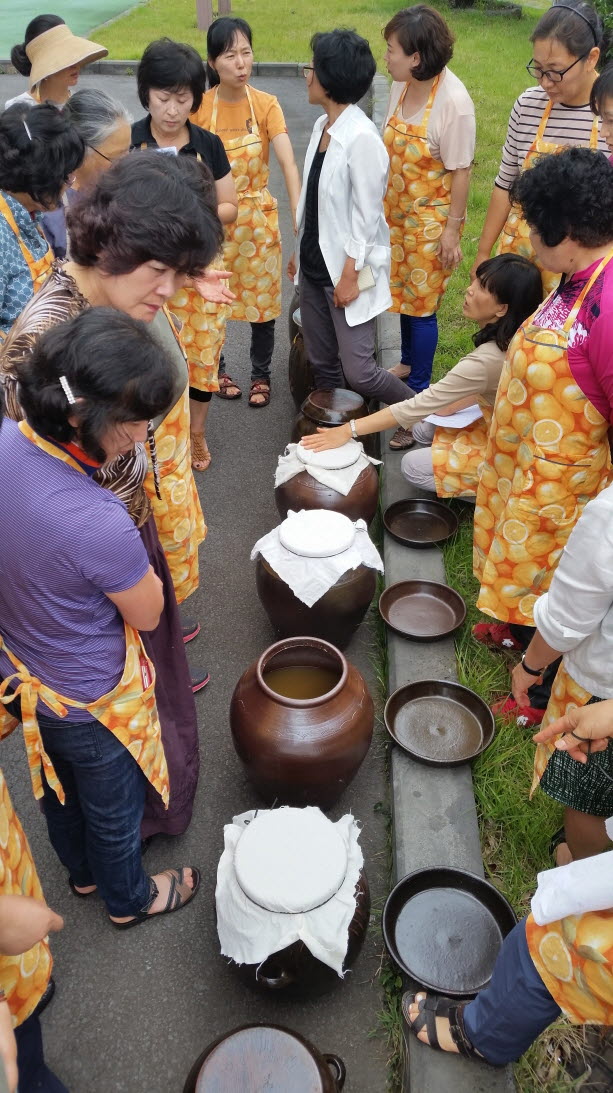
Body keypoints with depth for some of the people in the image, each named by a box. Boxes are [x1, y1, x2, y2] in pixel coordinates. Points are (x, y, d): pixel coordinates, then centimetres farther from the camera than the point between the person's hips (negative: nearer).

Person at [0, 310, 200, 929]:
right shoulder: (97, 523, -42)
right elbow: (148, 614, -22)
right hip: (92, 703, -7)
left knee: (58, 789, 33)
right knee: (114, 808, 25)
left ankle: (82, 871, 63)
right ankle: (128, 899, 55)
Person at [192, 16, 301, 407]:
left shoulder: (266, 104, -9)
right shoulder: (199, 107, -8)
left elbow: (288, 163, -20)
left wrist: (300, 218, -33)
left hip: (258, 217, 0)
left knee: (263, 299, 8)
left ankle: (262, 374, 26)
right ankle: (216, 370, 31)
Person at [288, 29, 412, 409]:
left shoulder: (362, 137, -19)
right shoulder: (322, 126, 6)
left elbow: (366, 214, -18)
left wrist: (351, 274, -17)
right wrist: (299, 250, 17)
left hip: (346, 270, -8)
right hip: (314, 265, 8)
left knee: (358, 372, -6)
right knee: (322, 363, 14)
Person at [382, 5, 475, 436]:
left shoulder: (454, 101, -21)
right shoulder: (400, 87, -2)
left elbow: (461, 171, -17)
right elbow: (392, 150, 7)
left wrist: (452, 229, -15)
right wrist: (380, 203, 11)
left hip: (431, 219, -7)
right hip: (397, 210, 7)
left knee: (421, 303, 2)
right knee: (403, 292, 19)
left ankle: (419, 388, 17)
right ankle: (408, 361, 40)